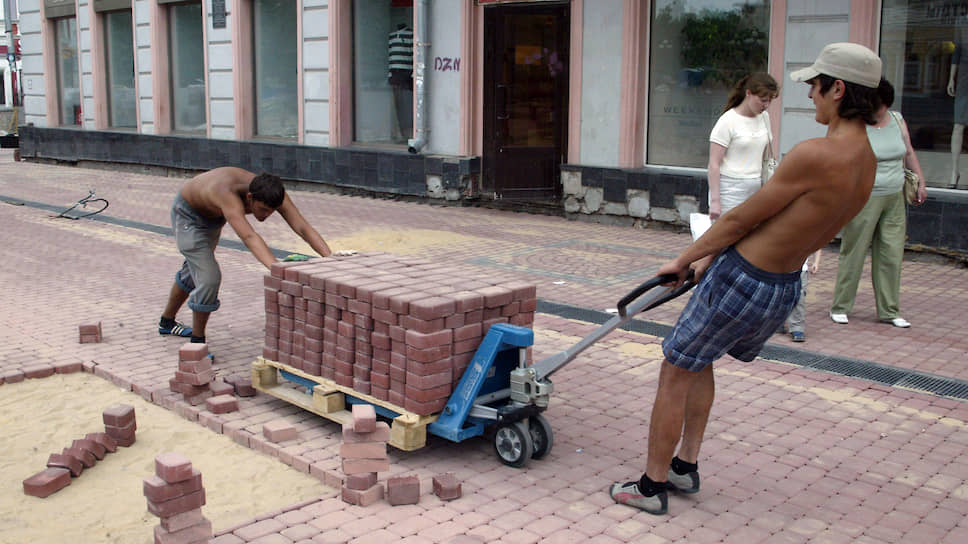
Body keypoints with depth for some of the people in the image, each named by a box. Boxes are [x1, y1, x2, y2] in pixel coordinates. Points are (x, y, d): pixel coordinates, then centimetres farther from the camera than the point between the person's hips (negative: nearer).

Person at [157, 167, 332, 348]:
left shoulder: (271, 194, -30)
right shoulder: (228, 193, -47)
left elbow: (303, 228, -35)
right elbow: (249, 237, -60)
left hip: (212, 216, 7)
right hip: (188, 214, -7)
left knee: (195, 270, 23)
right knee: (209, 277, -17)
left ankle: (167, 323, 47)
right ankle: (197, 342, 3)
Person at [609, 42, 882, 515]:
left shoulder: (815, 156, -25)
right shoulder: (867, 164, 3)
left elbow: (741, 219, -16)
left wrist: (684, 260, -1)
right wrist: (714, 259, 16)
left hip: (742, 282, -9)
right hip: (786, 288, 9)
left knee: (675, 374, 7)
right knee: (697, 360, 27)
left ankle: (652, 487, 18)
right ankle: (686, 466, 34)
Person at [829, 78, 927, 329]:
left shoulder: (897, 120, 9)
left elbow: (909, 153, 19)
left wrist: (920, 183, 17)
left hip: (894, 198, 5)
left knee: (891, 255, 6)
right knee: (853, 252, -1)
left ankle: (889, 310, 16)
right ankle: (839, 307, 11)